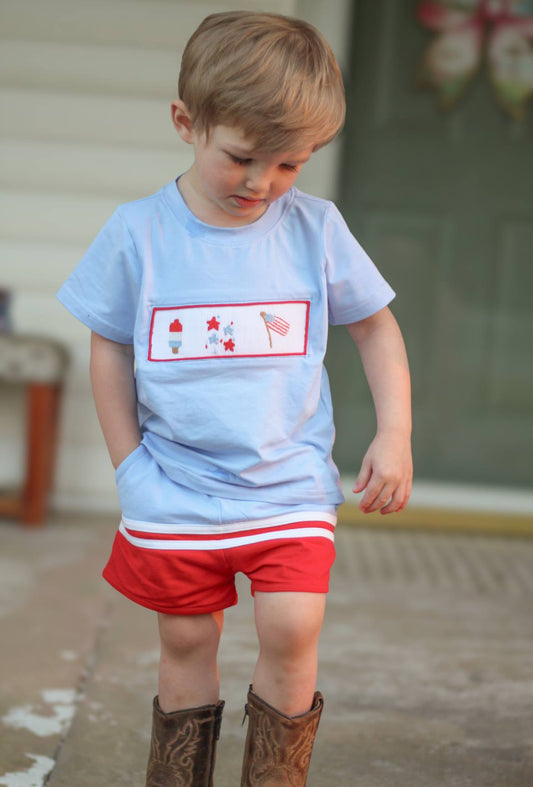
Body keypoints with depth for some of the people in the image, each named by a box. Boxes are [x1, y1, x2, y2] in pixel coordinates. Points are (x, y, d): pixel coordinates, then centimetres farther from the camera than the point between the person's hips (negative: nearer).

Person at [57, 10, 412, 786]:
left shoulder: (316, 228, -5)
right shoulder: (138, 233, -7)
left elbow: (375, 325, 7)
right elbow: (110, 348, 3)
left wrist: (395, 436, -1)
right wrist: (129, 466, 0)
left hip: (291, 485, 0)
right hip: (177, 495, 0)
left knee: (291, 631, -12)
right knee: (186, 641, 9)